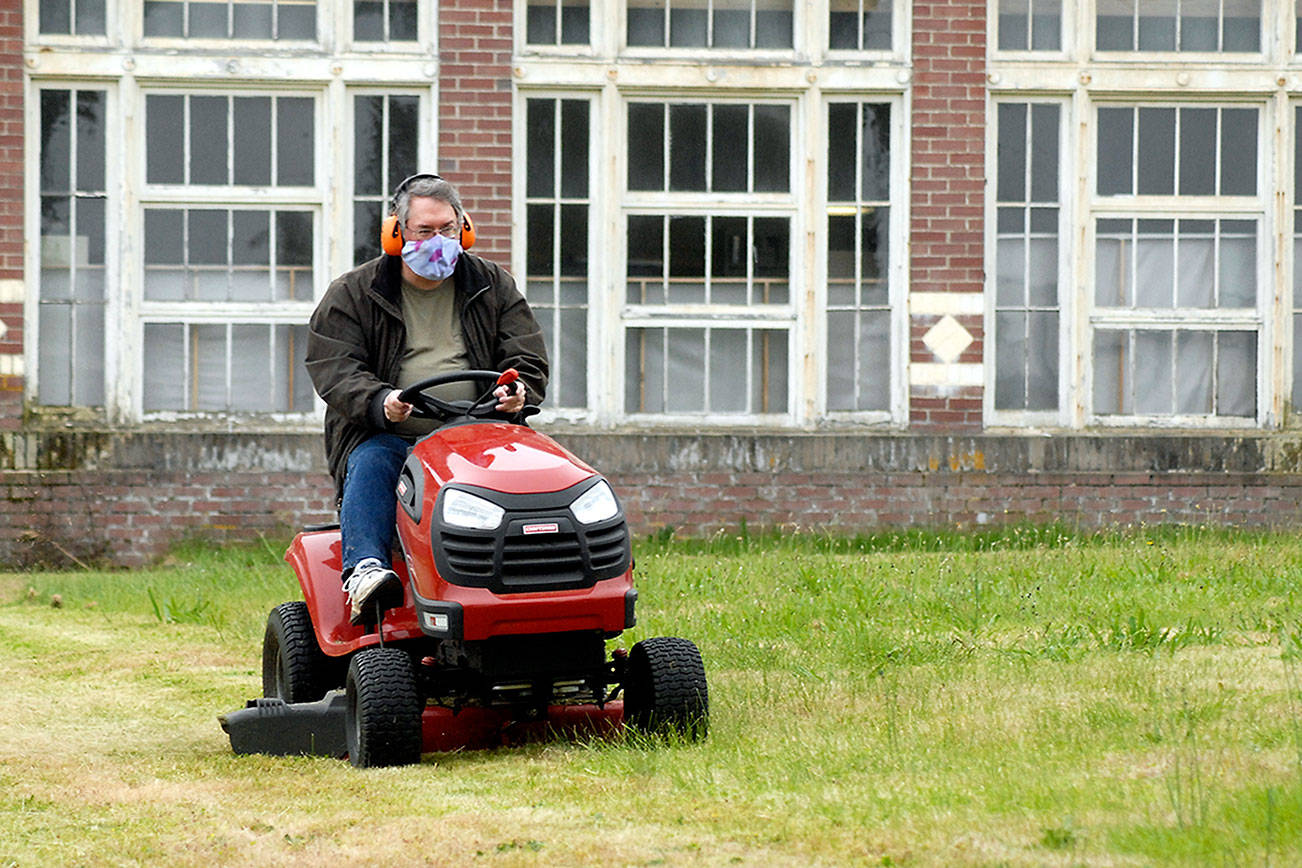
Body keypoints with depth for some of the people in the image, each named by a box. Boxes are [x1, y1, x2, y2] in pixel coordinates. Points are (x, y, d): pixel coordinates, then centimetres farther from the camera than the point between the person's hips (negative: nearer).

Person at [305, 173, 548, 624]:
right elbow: (334, 371, -2)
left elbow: (527, 361, 11)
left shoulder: (492, 287, 16)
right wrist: (380, 402, -24)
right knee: (371, 465, -34)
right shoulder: (351, 295, 10)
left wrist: (515, 392, -15)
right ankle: (365, 569, -50)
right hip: (385, 436, -1)